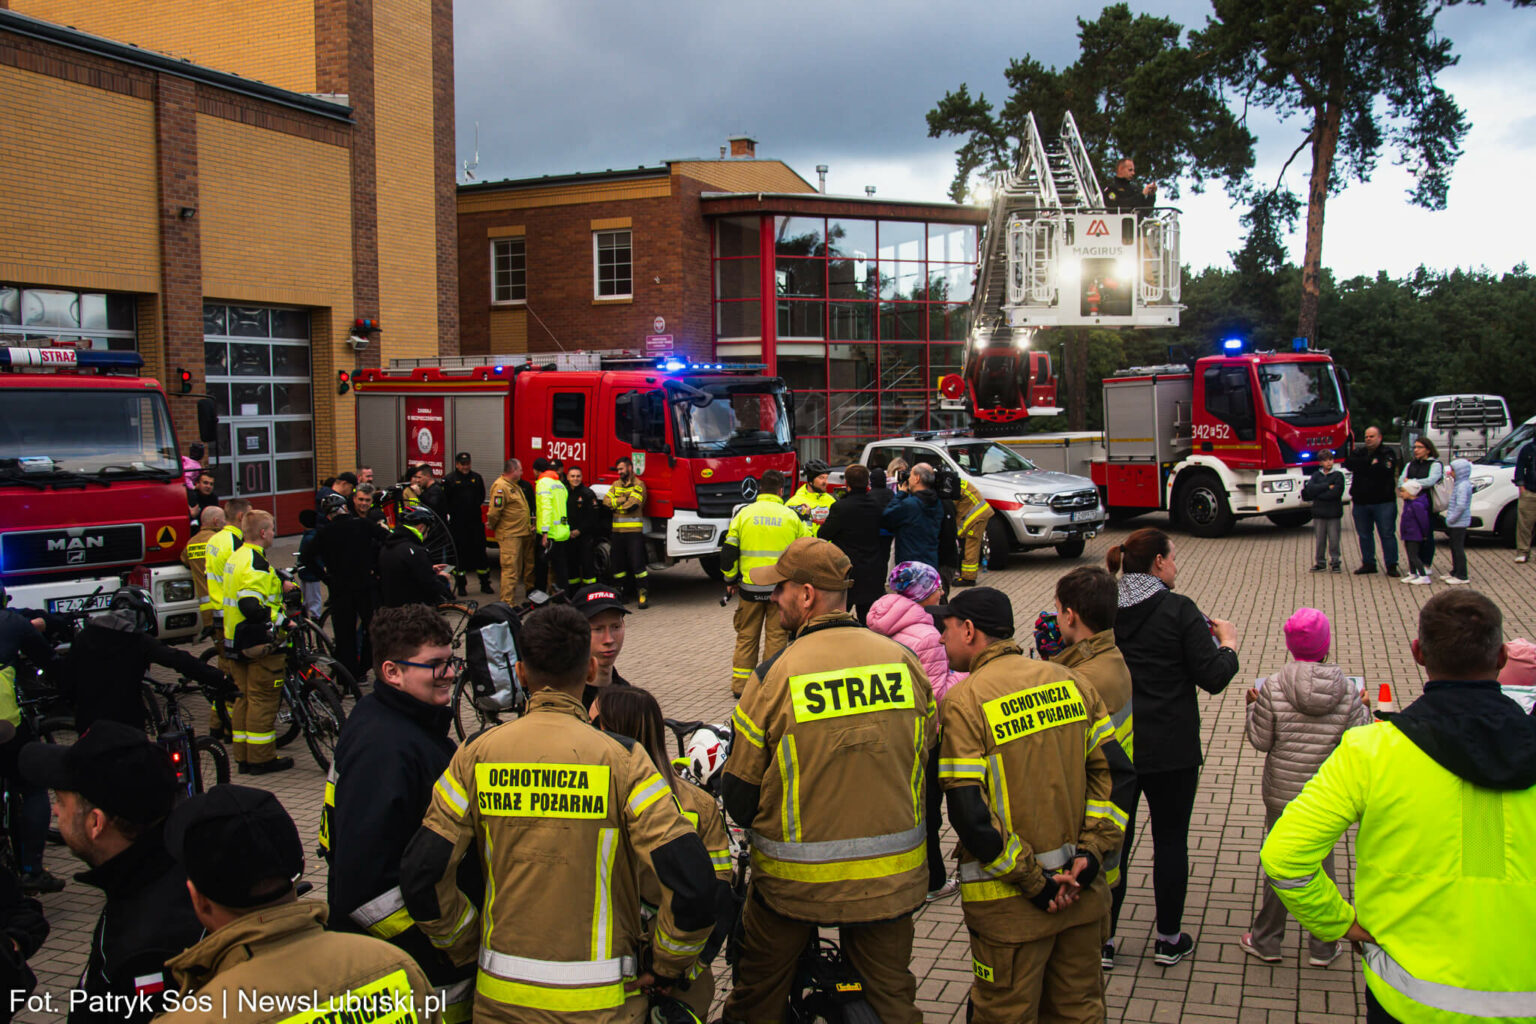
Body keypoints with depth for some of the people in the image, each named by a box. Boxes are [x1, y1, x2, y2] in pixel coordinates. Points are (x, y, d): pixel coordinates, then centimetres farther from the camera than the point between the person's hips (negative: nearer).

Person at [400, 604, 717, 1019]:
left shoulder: (477, 755, -5)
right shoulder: (621, 759, -13)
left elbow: (419, 875, -7)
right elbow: (692, 881, -20)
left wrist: (469, 948, 8)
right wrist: (664, 968, -4)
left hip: (502, 999, 2)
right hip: (599, 1002, -2)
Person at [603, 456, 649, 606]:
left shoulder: (638, 484, -2)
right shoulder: (616, 484, 17)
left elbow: (632, 504, -14)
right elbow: (606, 500, 3)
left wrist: (615, 504, -1)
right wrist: (622, 500, -9)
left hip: (634, 531, -6)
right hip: (617, 531, 6)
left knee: (637, 563, -8)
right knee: (616, 564, 10)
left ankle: (643, 593, -3)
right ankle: (619, 591, 21)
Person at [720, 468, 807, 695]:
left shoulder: (743, 514, 0)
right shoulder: (791, 517, 0)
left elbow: (728, 551, 1)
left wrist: (730, 580, 14)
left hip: (749, 587, 1)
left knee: (746, 635, 12)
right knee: (776, 636, 8)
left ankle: (740, 684, 16)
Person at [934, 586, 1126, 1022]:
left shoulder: (963, 702, -13)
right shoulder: (1069, 681, 4)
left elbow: (970, 814, -20)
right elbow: (1112, 769, 2)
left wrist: (1030, 881, -13)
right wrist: (1092, 852, -1)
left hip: (1010, 904, -5)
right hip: (1081, 889, 5)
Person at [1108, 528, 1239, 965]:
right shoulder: (1178, 610, -13)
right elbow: (1213, 678, -13)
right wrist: (1228, 642, 6)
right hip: (1170, 749, -3)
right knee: (1170, 841, 11)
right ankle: (1168, 940, 23)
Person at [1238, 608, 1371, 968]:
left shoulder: (1273, 688, -14)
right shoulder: (1346, 690, -11)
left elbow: (1260, 740, -9)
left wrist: (1253, 707, 7)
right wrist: (1364, 710, 9)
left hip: (1282, 794, -1)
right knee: (1322, 863, 15)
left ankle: (1267, 941, 25)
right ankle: (1322, 947, 25)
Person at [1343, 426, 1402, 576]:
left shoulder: (1388, 452, 1)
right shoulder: (1358, 451, 13)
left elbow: (1385, 470, -17)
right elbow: (1349, 463, -7)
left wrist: (1362, 466, -8)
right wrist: (1371, 462, -11)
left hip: (1383, 501, -4)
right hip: (1361, 501, 4)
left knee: (1387, 534, -4)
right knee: (1364, 535, 10)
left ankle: (1391, 565, 2)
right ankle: (1368, 564, 20)